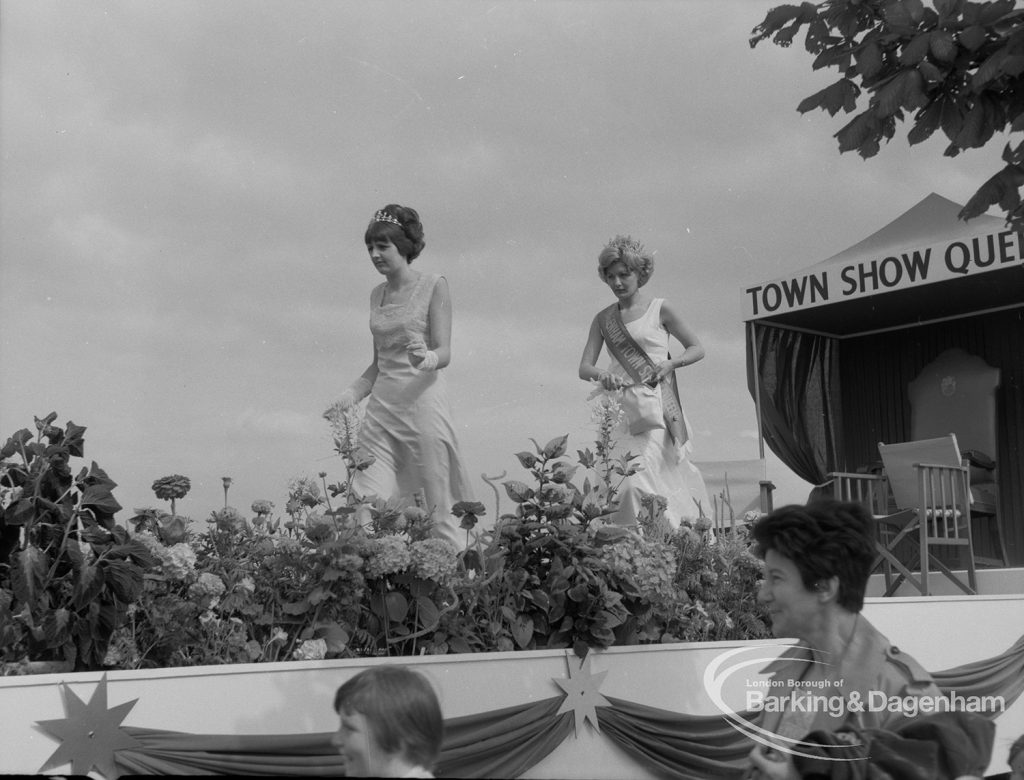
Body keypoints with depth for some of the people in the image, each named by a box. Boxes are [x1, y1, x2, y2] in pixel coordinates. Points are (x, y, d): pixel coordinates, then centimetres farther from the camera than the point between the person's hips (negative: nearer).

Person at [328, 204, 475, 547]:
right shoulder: (377, 294, 15)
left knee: (439, 510, -2)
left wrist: (428, 359, -31)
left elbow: (444, 352, -8)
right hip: (382, 407, 5)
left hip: (422, 402, -5)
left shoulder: (434, 286, -2)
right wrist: (352, 394, 5)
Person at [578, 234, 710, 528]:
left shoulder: (659, 309, 3)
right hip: (619, 407, 4)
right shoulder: (603, 319, 13)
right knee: (612, 481, 0)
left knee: (635, 484, -15)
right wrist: (600, 374, -17)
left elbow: (697, 348, 9)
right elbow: (584, 367, 6)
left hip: (655, 406, -4)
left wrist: (670, 363, -10)